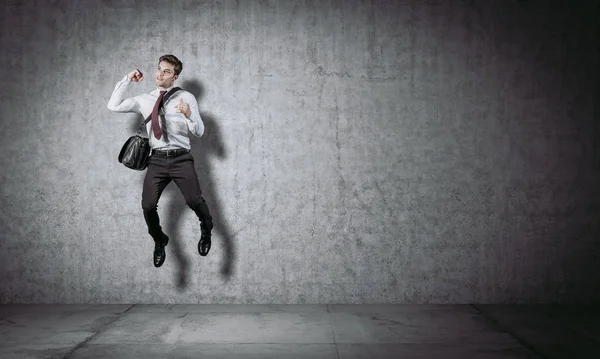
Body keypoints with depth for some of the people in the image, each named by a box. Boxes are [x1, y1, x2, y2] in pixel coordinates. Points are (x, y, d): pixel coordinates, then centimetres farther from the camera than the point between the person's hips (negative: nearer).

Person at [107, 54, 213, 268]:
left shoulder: (187, 98, 5)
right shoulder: (144, 100, 14)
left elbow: (199, 132, 1)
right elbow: (113, 106, 8)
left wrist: (189, 115, -19)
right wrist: (127, 80, 8)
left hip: (181, 158, -2)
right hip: (157, 160, 3)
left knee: (194, 200, -20)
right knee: (148, 206, -7)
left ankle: (206, 230, 15)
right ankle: (159, 242, 23)